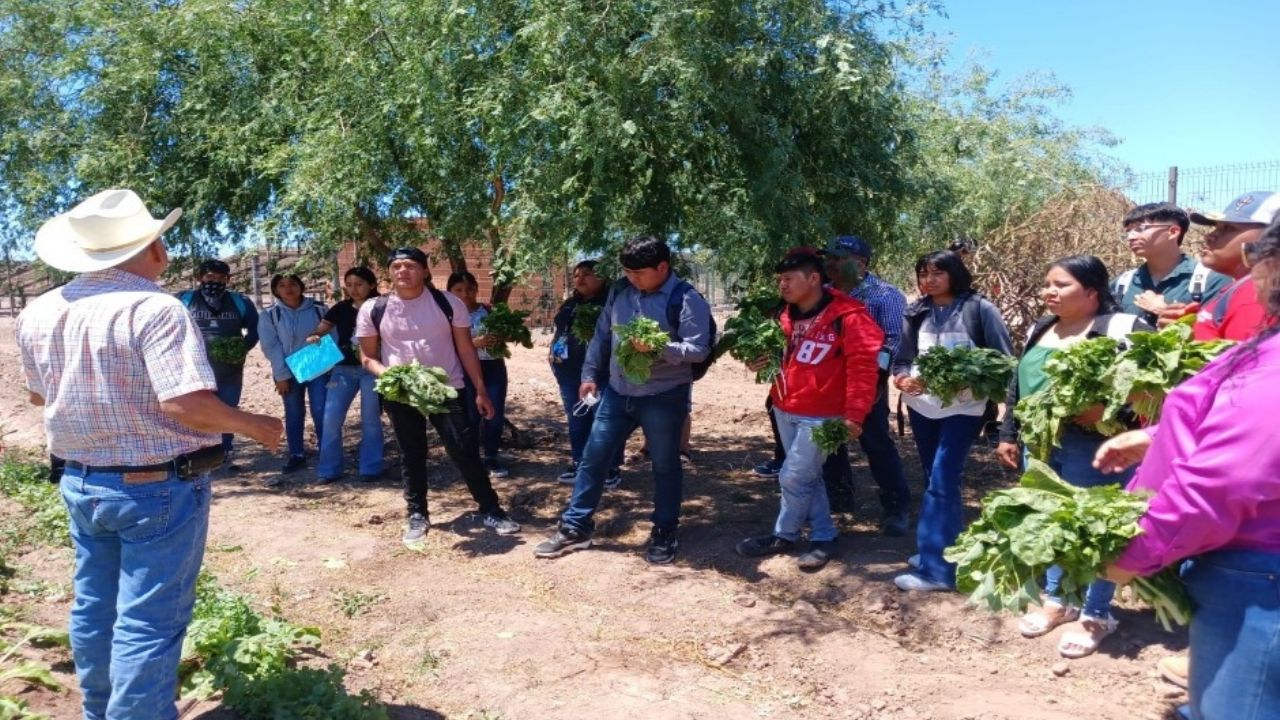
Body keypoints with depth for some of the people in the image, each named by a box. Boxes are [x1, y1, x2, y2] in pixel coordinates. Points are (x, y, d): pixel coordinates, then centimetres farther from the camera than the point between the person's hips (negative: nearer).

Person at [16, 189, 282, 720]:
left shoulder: (39, 312, 2)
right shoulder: (154, 309, -21)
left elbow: (40, 394, 16)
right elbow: (187, 405, -29)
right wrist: (251, 426, -13)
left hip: (80, 482, 8)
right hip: (157, 488, -8)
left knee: (93, 608, 22)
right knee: (148, 621, 3)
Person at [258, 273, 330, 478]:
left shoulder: (319, 309, -1)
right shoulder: (269, 315, -2)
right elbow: (270, 347, -5)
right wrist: (281, 375, -10)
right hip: (289, 372, 1)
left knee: (321, 411, -4)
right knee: (293, 415, 9)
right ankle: (297, 455, 19)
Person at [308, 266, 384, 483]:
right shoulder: (341, 308, 5)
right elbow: (320, 330, 6)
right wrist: (313, 337, -17)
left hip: (371, 370, -3)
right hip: (343, 369, 3)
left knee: (370, 420, 4)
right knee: (331, 418, -1)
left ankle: (370, 468, 15)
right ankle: (328, 469, 11)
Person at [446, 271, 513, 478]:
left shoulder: (488, 310, 5)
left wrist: (499, 339, -7)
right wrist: (474, 343, -25)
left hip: (494, 367, 3)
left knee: (495, 415, 3)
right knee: (470, 416, 1)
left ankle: (491, 458, 18)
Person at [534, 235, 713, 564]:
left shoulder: (686, 299, -13)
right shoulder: (620, 291, 5)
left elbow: (699, 349, -18)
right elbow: (602, 336, 13)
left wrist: (659, 347, -32)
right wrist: (590, 374, 9)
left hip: (664, 398, -5)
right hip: (617, 393, 5)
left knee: (665, 466, 9)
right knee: (592, 459, 8)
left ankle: (664, 534, 25)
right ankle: (575, 528, 20)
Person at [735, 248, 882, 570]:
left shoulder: (846, 317, -16)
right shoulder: (788, 316, 8)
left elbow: (862, 367, -17)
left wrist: (854, 413, -21)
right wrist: (764, 360, 4)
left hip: (820, 415, -8)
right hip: (785, 408, 8)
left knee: (793, 478, -3)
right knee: (808, 477, 15)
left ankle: (785, 535, 19)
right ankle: (823, 537, 27)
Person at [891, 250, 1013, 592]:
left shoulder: (979, 308, -7)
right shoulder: (916, 313, 7)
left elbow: (1004, 359, -7)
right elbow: (900, 360, 7)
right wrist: (905, 380, -14)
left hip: (963, 407, -5)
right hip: (922, 405, 6)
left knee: (941, 482, -11)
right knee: (934, 480, 14)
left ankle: (935, 568, -7)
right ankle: (941, 549, 29)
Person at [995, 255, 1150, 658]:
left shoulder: (1123, 329, -8)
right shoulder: (1039, 331, 14)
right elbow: (1017, 386, 19)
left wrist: (1107, 413, -27)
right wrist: (1008, 435, 18)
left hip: (1092, 446, -7)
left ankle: (1096, 614, 18)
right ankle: (1056, 599, 31)